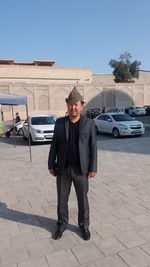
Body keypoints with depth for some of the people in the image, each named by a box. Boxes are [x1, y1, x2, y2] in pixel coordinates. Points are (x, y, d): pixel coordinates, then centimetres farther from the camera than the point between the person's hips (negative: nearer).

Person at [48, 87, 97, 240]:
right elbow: (54, 145, 3)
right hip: (63, 169, 2)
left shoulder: (89, 123, -5)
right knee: (61, 199, 14)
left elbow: (93, 147, -4)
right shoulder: (60, 123, -1)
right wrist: (51, 165, 1)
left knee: (83, 199, 12)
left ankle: (84, 225, 34)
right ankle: (62, 224, 35)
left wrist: (93, 168, -7)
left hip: (81, 169, -1)